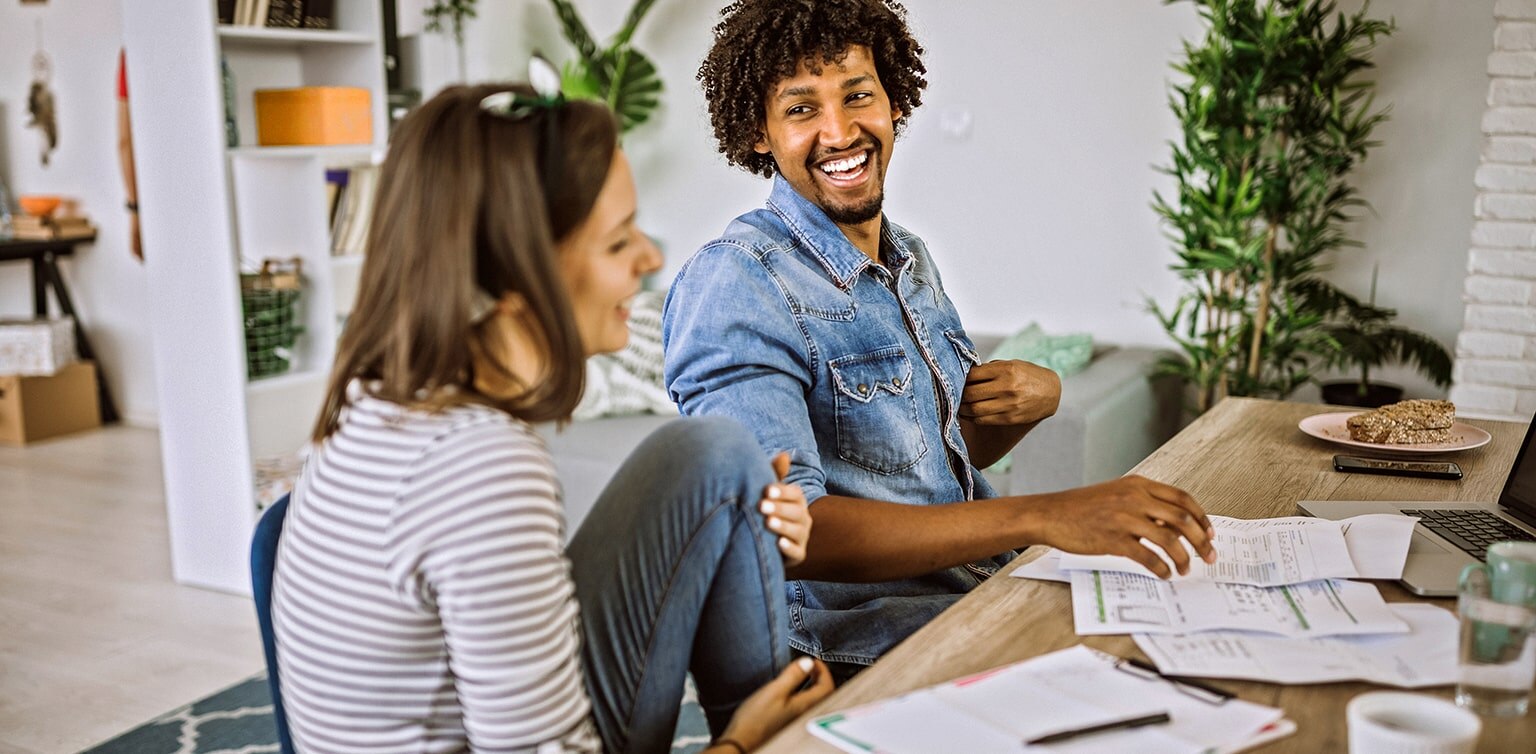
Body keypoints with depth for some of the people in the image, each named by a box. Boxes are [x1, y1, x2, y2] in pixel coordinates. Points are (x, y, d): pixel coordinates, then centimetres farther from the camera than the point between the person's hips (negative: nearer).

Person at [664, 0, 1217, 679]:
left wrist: (1038, 398, -1)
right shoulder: (735, 285, -16)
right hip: (854, 647, -8)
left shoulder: (911, 260, 12)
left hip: (986, 585, 8)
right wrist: (1042, 516, -33)